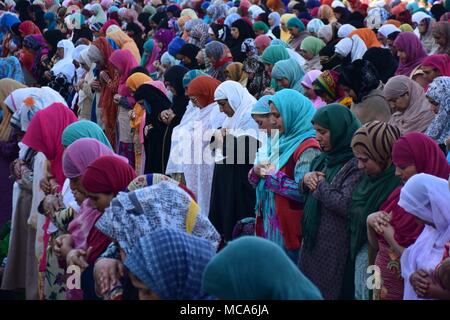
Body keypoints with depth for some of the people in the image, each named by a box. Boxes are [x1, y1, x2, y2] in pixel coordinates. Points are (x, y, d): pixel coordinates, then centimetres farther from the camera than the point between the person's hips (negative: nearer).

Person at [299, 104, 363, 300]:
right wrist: (306, 180, -2)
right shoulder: (325, 158, 11)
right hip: (313, 241, 8)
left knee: (329, 292, 1)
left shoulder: (355, 164, -16)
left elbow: (345, 205, -25)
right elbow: (307, 195, 20)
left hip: (336, 248, -8)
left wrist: (320, 185, -12)